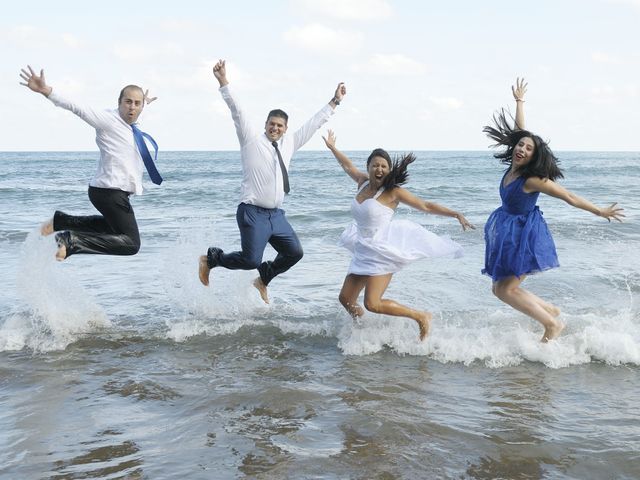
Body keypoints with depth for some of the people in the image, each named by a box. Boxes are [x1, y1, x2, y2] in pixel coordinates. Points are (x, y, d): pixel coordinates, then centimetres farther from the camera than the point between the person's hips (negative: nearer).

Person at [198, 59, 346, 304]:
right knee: (251, 260, -15)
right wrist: (223, 83, -22)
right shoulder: (251, 139, -3)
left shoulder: (289, 144, 12)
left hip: (276, 214, 7)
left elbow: (313, 123, 19)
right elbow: (237, 111, -12)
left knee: (294, 252, 8)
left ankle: (262, 280, 28)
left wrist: (334, 102, 23)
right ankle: (211, 258, 10)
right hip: (253, 213, -7)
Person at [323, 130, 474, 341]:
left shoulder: (393, 192, -9)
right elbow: (348, 165, 28)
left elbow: (426, 206, -6)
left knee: (372, 304, -18)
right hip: (363, 251, 7)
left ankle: (421, 316, -3)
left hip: (381, 251, -7)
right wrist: (332, 148, 38)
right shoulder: (363, 182, 7)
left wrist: (456, 214, -11)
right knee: (346, 299, 6)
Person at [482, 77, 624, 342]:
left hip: (524, 235, -9)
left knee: (506, 289, -10)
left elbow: (569, 197, -15)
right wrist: (519, 101, 18)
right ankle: (550, 310, 22)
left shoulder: (533, 180, -21)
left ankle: (552, 324, 1)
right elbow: (519, 131, 10)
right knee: (499, 289, 10)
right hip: (509, 234, 9)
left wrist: (600, 211, -9)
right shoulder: (513, 167, -1)